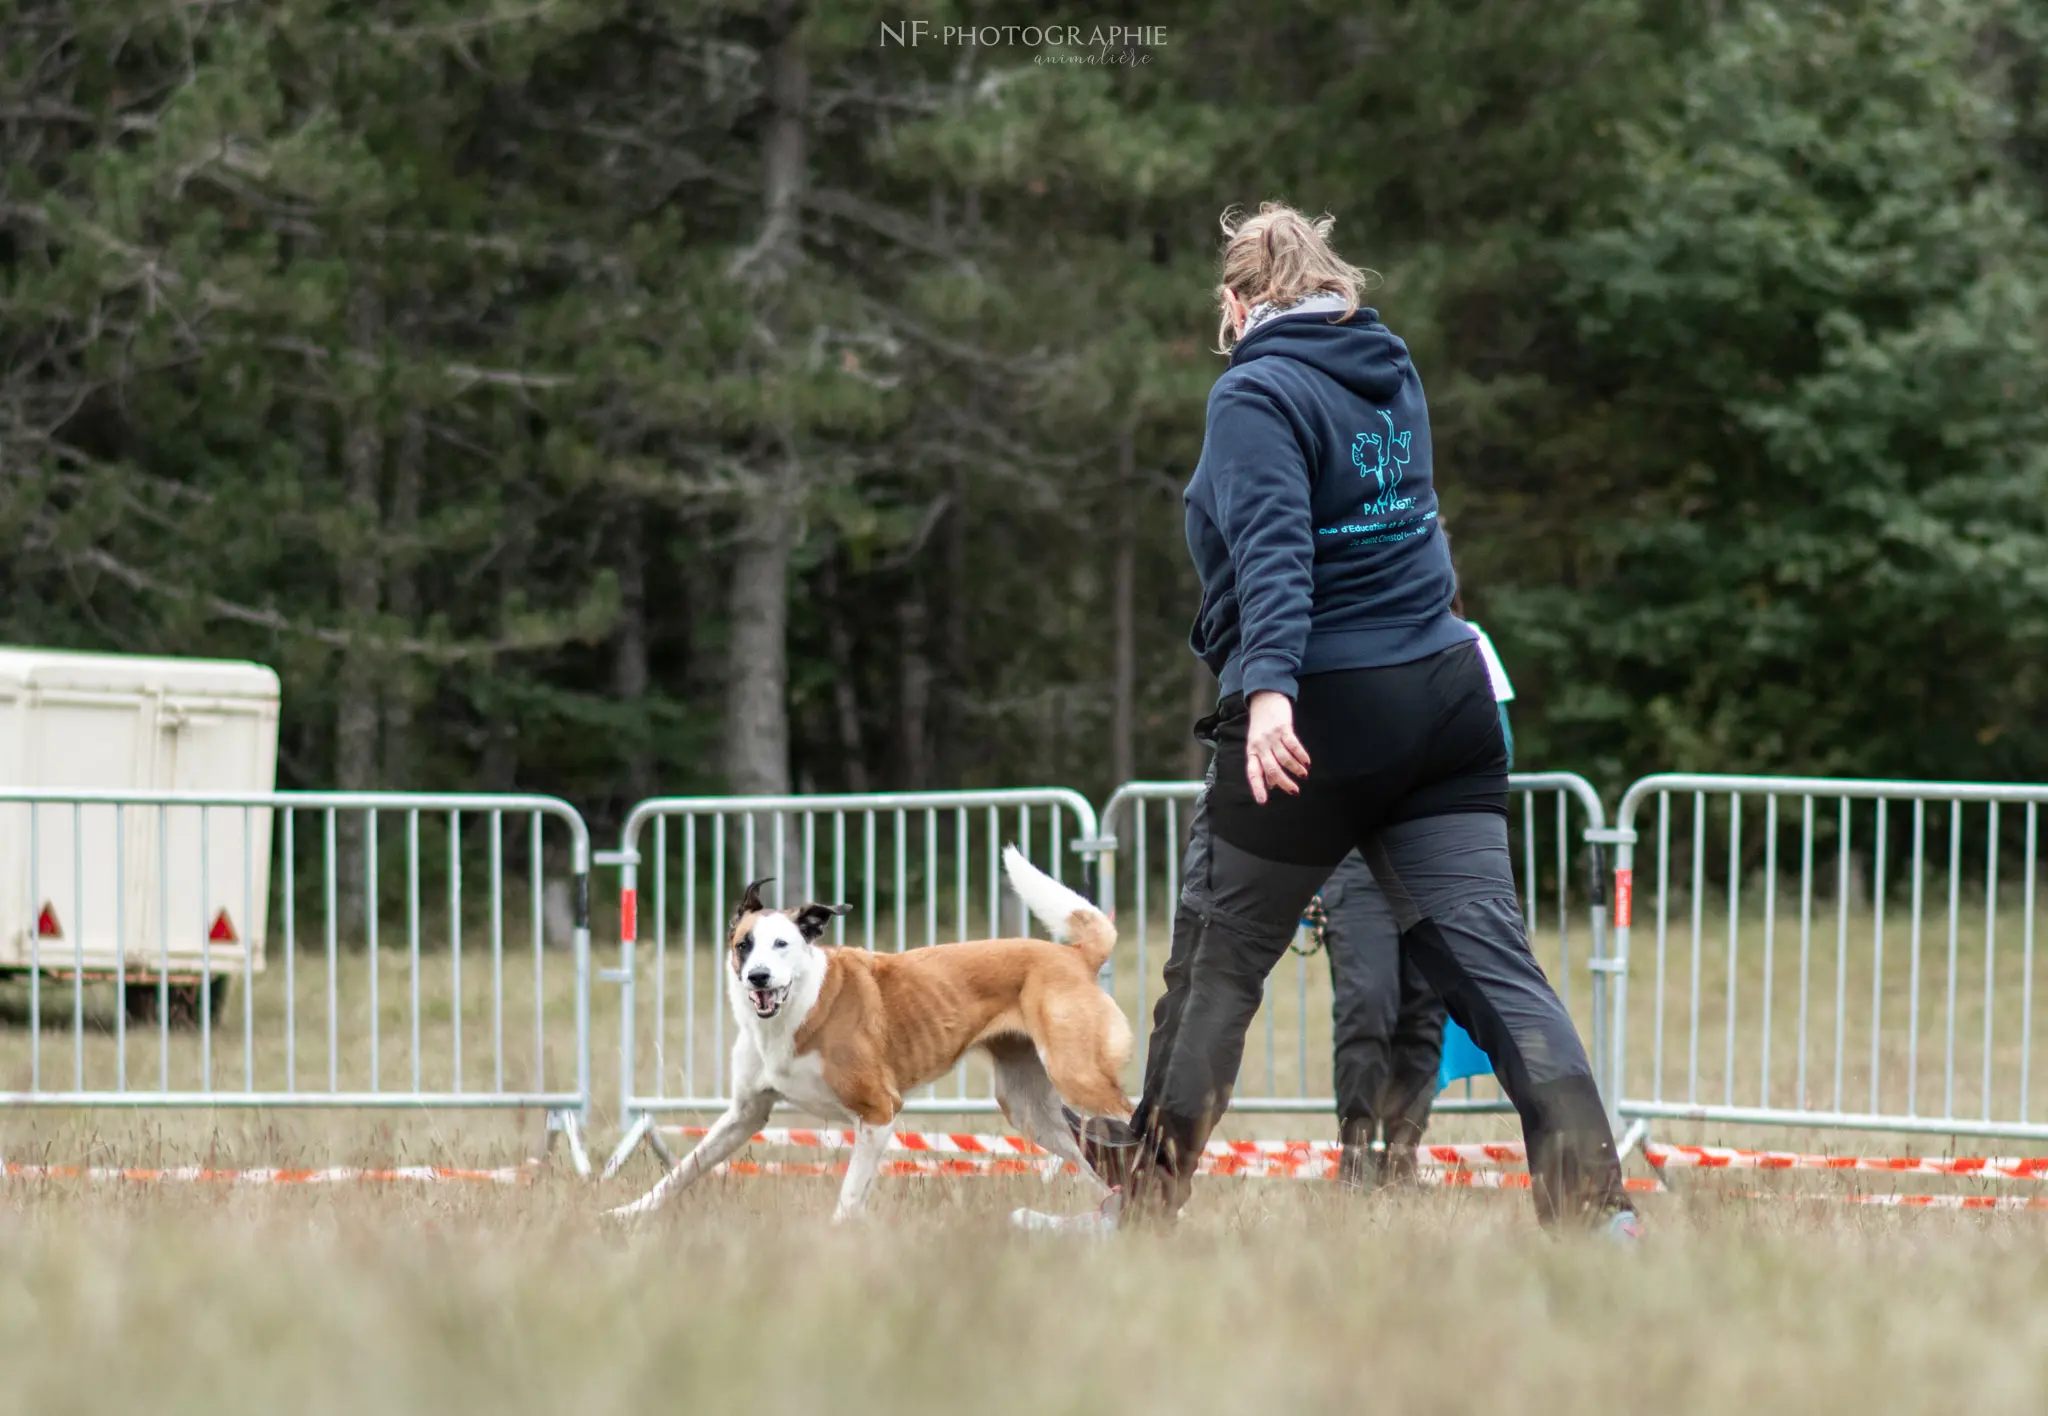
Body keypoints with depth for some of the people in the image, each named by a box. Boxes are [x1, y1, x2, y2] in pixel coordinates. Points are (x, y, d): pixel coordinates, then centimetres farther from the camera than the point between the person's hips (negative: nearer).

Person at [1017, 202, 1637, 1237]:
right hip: (1445, 701, 6)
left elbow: (1273, 549, -22)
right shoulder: (1394, 376, 14)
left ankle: (1144, 1203, 14)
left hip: (1317, 719, -6)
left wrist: (1270, 686, -32)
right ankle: (1589, 1200, -13)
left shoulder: (1258, 394, -8)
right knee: (1487, 957, 0)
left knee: (1215, 965, 7)